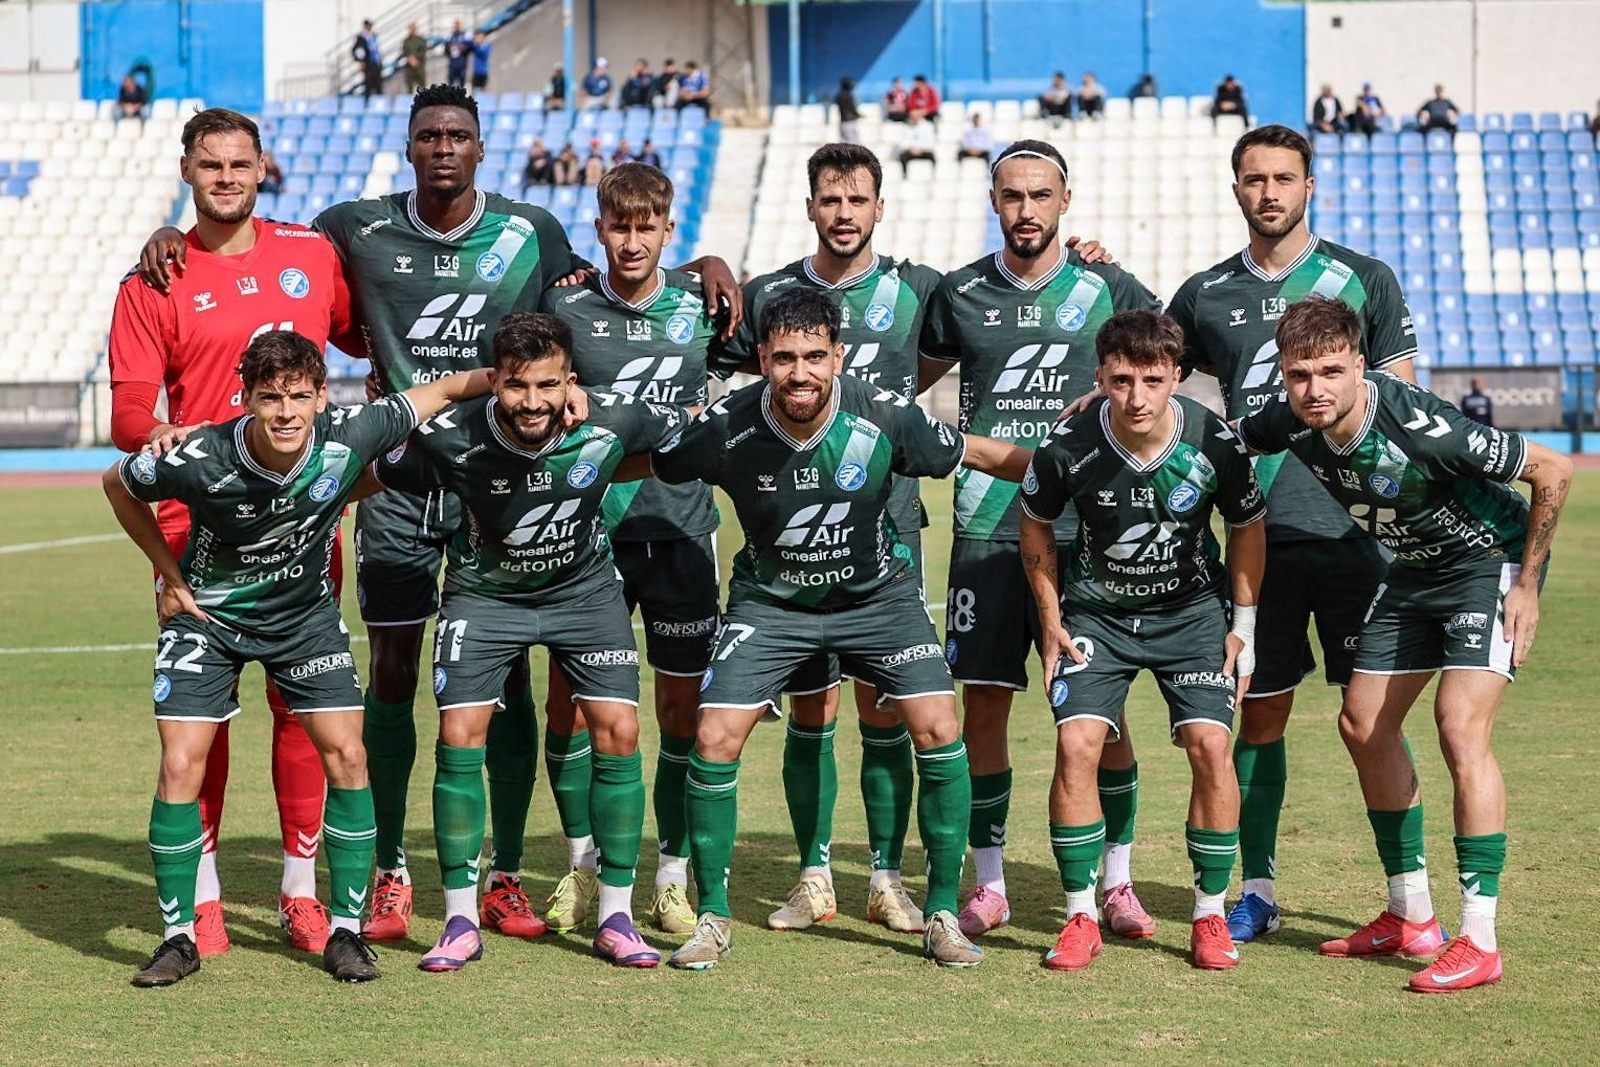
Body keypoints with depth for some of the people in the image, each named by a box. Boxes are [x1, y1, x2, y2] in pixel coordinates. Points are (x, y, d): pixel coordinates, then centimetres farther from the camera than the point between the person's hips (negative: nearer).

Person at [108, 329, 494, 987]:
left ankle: (345, 930, 4)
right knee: (180, 765, -10)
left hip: (305, 613, 2)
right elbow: (118, 484, -7)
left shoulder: (351, 436, -26)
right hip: (207, 615, -1)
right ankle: (179, 937, 3)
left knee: (346, 754, -9)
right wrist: (170, 575, -5)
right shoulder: (199, 460, -30)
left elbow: (451, 387, -13)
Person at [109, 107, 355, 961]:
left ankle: (300, 889, 13)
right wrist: (156, 435, -23)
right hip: (198, 524, -2)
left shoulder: (313, 256, 9)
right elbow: (128, 411, -3)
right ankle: (201, 897, 9)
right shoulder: (155, 282, 2)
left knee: (302, 701, 4)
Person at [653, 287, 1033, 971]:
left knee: (939, 733, -13)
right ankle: (713, 916, 7)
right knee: (714, 740, -12)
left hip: (877, 593, 0)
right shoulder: (726, 428, -23)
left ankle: (942, 915, 2)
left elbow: (982, 455, -7)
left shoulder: (883, 416, -23)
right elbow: (645, 468, -2)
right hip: (770, 599, 0)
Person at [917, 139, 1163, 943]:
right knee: (983, 701, 1)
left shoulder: (1104, 289, 3)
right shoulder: (960, 294, 8)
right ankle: (989, 886, 12)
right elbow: (908, 381, 23)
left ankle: (1116, 881, 11)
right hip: (987, 523, 1)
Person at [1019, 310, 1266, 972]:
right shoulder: (1067, 446, -21)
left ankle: (1210, 916, 2)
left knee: (1209, 745, -15)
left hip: (1193, 611, 0)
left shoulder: (1214, 443, -20)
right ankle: (1081, 918, -2)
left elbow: (1247, 527, 0)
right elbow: (1036, 524, 0)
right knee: (1076, 744, -16)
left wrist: (1243, 625, 0)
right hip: (1095, 611, 0)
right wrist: (1051, 621, 0)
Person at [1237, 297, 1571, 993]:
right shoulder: (1290, 419, -15)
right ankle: (1411, 917, 19)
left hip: (1491, 562, -8)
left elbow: (1553, 470, -24)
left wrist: (1527, 584, -18)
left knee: (1460, 726, -20)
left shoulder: (1416, 425, -34)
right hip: (1411, 571, 8)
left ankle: (1479, 942, -17)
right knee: (1364, 725, 7)